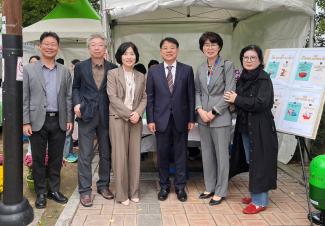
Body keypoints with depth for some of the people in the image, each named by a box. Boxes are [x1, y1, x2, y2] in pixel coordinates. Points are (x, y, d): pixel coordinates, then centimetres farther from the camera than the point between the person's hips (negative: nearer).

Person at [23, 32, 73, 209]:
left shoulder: (64, 71, 9)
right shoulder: (28, 69, 1)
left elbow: (68, 97, 9)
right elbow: (24, 98, -2)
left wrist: (69, 119, 3)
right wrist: (26, 122, -8)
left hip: (59, 121, 2)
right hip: (38, 121, -2)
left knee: (56, 158, 10)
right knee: (38, 159, 7)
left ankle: (54, 190, 25)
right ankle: (40, 193, 21)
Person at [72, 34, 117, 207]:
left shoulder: (113, 68, 5)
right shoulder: (80, 67, 4)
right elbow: (75, 87, 11)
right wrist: (76, 103, -6)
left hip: (106, 116, 2)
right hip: (86, 115, -1)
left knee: (106, 154, 11)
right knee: (85, 155, 1)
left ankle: (103, 185, 27)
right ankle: (85, 190, 11)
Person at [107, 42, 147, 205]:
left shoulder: (141, 76, 12)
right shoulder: (112, 74, 0)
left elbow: (144, 98, 9)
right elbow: (113, 97, -8)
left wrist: (138, 113, -10)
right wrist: (128, 114, -14)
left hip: (136, 119, 4)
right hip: (118, 118, -3)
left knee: (135, 155, 5)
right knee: (120, 156, -1)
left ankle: (134, 192, 18)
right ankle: (122, 193, 11)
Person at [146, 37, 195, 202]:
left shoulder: (187, 70, 2)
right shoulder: (153, 71, 3)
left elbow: (191, 96, 2)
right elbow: (149, 97, 2)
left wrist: (191, 119, -1)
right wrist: (150, 120, -3)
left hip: (180, 119, 0)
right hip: (161, 119, 0)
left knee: (181, 153, 8)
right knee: (162, 153, 8)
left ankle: (180, 186, 22)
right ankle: (164, 185, 24)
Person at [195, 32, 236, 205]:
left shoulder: (227, 66, -5)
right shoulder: (200, 69, 11)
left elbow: (229, 93, -11)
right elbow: (197, 91, 10)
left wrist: (213, 112, -14)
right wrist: (200, 110, -7)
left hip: (220, 118, -5)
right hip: (203, 118, 6)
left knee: (221, 155, 3)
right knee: (207, 154, 13)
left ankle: (220, 191, 16)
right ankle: (210, 187, 28)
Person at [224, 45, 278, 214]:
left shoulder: (264, 79, -12)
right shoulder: (242, 79, 11)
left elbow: (261, 103, -22)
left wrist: (236, 99, -16)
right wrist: (233, 100, -4)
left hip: (260, 128, -7)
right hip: (244, 126, 8)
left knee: (259, 162, 0)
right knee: (250, 162, 15)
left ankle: (260, 201, 11)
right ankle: (255, 194, 30)